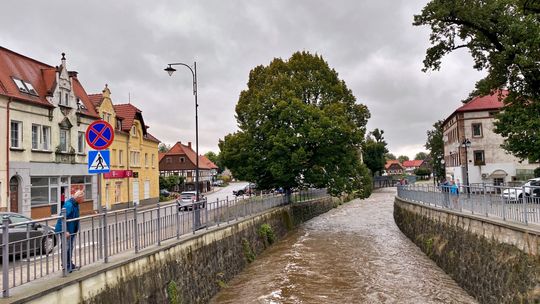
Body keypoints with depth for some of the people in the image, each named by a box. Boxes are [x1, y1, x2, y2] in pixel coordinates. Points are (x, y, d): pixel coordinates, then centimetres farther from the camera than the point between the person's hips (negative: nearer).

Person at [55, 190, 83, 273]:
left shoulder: (75, 204, 7)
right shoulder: (68, 205, -23)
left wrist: (77, 228, 17)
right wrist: (65, 231, -28)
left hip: (72, 231, 10)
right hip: (66, 231, -10)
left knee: (70, 248, 17)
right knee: (67, 248, -2)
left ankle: (70, 265, 28)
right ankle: (66, 267, 7)